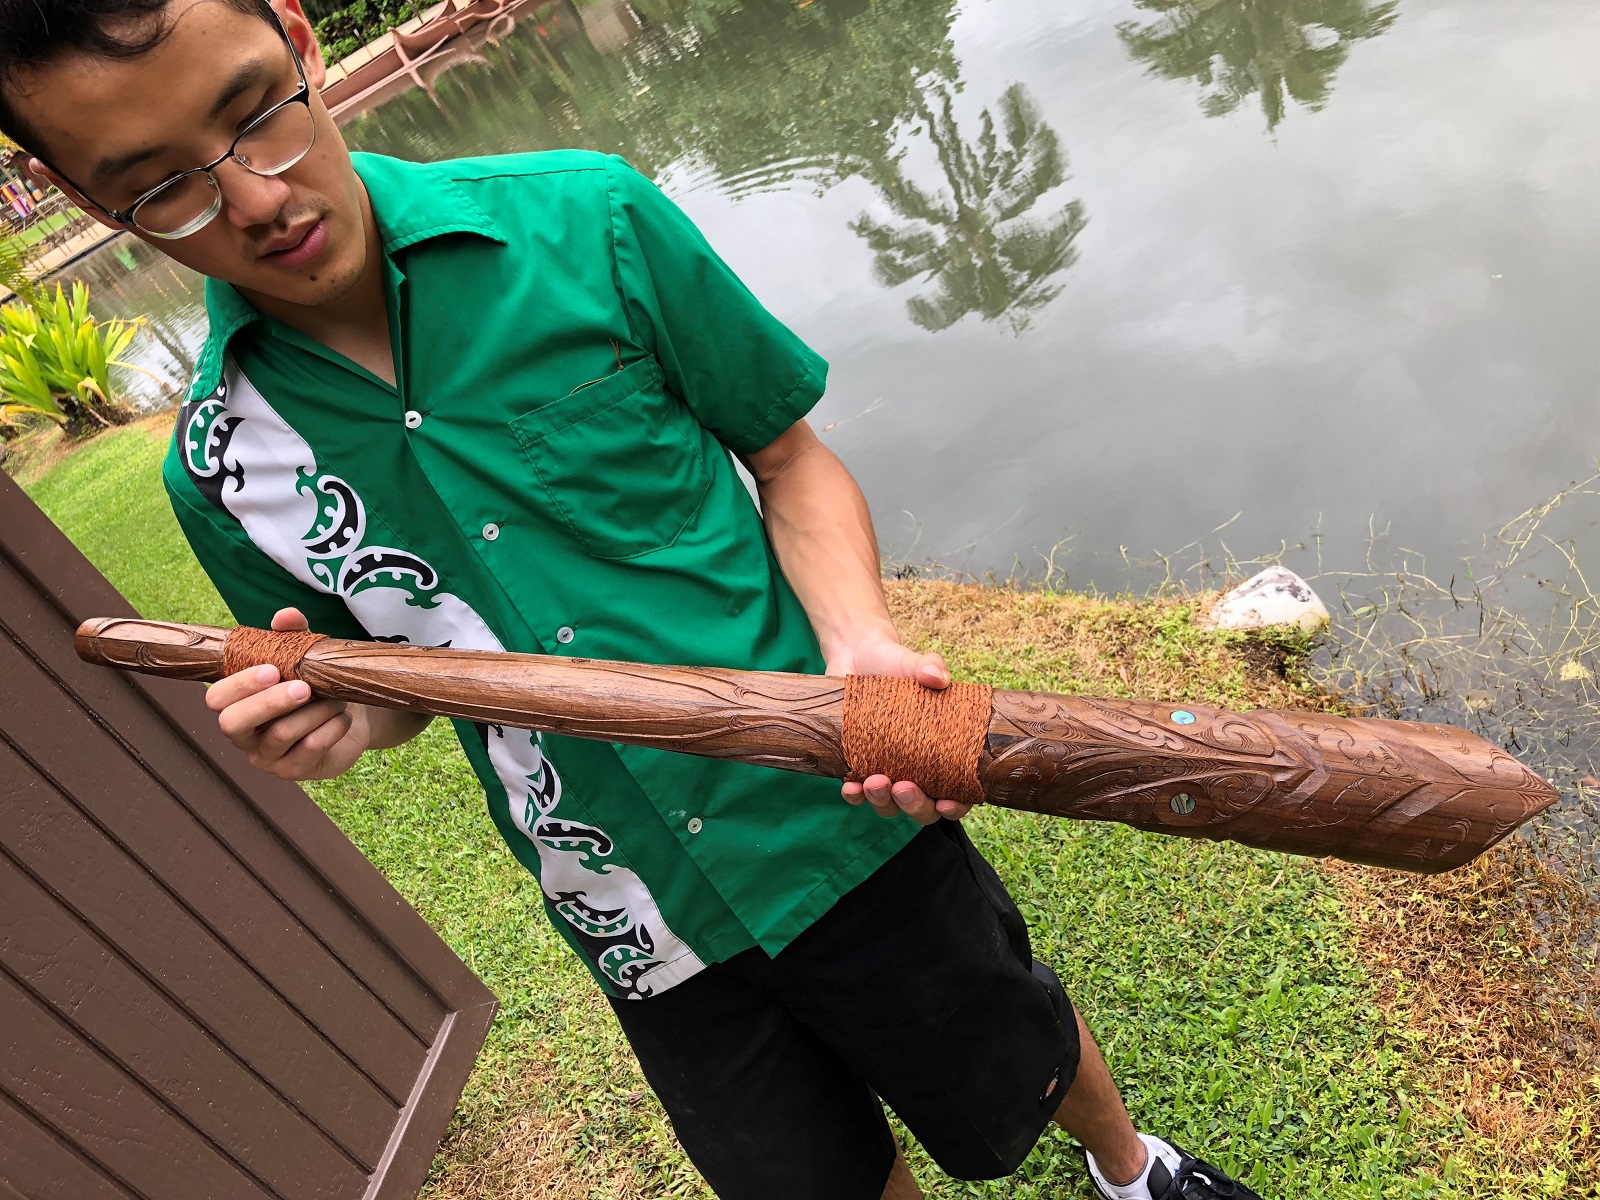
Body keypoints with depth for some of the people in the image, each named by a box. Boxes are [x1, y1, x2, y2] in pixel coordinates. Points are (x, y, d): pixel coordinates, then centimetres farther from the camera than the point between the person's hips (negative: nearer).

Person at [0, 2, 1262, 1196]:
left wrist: (859, 643, -22)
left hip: (840, 812, -2)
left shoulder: (583, 220, -15)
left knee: (1023, 1072, 24)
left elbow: (789, 455, -5)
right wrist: (342, 723, -13)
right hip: (642, 928, 3)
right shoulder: (221, 467, -6)